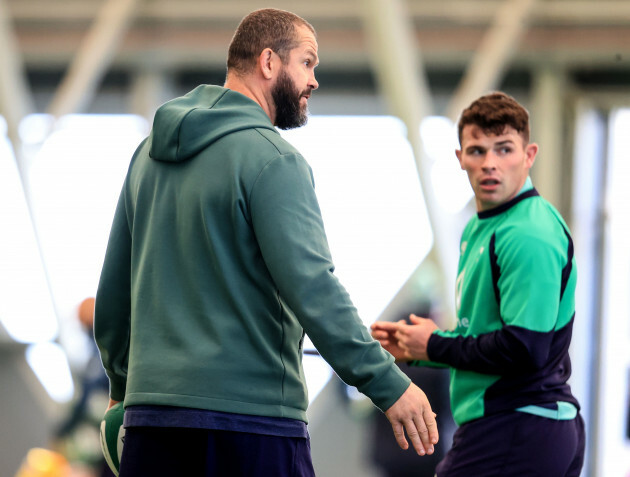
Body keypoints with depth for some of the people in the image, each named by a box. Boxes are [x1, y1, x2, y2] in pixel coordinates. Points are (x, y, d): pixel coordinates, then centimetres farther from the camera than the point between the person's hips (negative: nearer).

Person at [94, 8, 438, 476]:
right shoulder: (272, 159, -10)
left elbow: (114, 288, 19)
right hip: (249, 414, -7)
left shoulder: (149, 154, 14)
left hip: (149, 416, 7)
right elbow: (312, 288, -19)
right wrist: (390, 385, -16)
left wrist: (123, 385, 31)